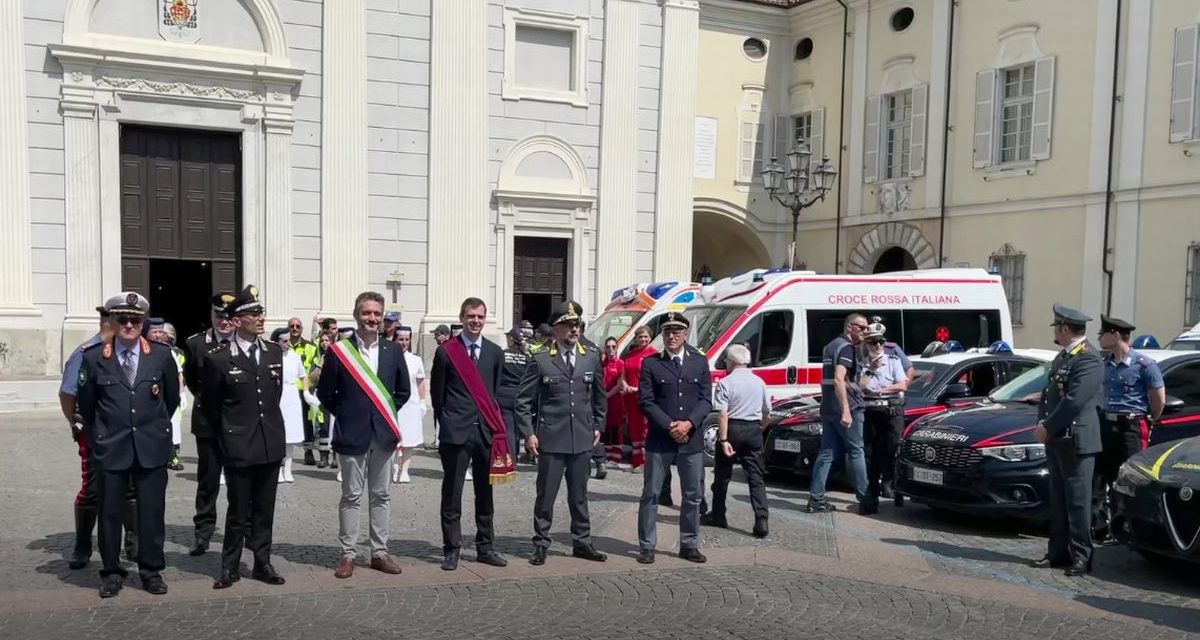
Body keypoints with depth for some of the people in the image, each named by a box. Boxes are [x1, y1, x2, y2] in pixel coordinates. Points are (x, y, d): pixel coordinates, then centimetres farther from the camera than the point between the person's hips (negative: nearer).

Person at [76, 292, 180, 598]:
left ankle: (151, 571, 20)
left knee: (152, 511, 6)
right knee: (110, 512, 7)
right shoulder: (94, 358, -2)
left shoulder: (162, 355, -1)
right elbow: (85, 404, 9)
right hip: (110, 448, 0)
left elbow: (172, 398, 12)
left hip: (152, 448, 0)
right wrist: (97, 437, 11)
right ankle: (111, 572, 21)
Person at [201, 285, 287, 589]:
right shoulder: (218, 358, -8)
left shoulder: (274, 352, 5)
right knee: (238, 510, 5)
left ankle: (262, 563, 24)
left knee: (264, 509, 13)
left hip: (271, 442, 4)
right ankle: (230, 567, 19)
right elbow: (211, 405, 3)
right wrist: (228, 436, 9)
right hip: (238, 446, -4)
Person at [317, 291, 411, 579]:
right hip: (352, 434, -3)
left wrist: (386, 414, 6)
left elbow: (403, 391, 13)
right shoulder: (339, 350, -5)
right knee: (351, 496, 4)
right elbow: (325, 392, 2)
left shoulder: (393, 351, 5)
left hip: (384, 434, 3)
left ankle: (379, 552, 18)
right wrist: (345, 415, 1)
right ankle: (348, 554, 12)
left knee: (381, 495, 9)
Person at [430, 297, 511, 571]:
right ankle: (451, 549, 12)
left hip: (487, 430, 3)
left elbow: (497, 391, 13)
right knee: (452, 492, 2)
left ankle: (485, 547, 20)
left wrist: (495, 422, 7)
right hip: (456, 431, -3)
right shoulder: (446, 351, 0)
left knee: (485, 492, 10)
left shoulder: (495, 352, 9)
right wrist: (445, 424, 5)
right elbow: (437, 393, 5)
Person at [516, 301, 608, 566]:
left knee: (579, 494, 13)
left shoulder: (592, 358, 7)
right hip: (550, 440, -3)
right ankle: (541, 544, 17)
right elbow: (524, 400, 0)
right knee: (546, 495, 5)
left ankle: (582, 542, 25)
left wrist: (598, 426, 12)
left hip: (583, 439, 3)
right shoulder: (540, 360, -3)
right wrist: (528, 433, -6)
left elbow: (599, 396, 17)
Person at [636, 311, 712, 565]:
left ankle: (689, 545, 22)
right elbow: (645, 401, -5)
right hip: (659, 440, -2)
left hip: (692, 440, 3)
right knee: (651, 495, 3)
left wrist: (688, 423, -13)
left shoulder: (700, 362, 7)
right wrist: (669, 426, -14)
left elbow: (706, 399, 3)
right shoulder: (651, 364, 0)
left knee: (693, 495, 10)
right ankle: (647, 546, 12)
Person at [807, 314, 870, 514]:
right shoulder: (847, 347, -11)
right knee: (857, 452, 1)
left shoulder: (830, 346, 19)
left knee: (827, 453, 7)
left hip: (827, 408, 8)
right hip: (847, 408, -8)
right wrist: (846, 411, -27)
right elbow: (839, 380, -22)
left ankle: (816, 499, 4)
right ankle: (865, 501, 5)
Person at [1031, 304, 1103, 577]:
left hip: (1076, 440, -9)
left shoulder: (1088, 360, -15)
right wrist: (1042, 424, 6)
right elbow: (1049, 393, 19)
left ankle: (1081, 556, 5)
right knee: (1059, 500, 13)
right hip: (1056, 440, 9)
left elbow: (1074, 401, -21)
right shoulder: (1062, 356, 15)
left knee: (1078, 500, -2)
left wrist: (1047, 428, -15)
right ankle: (1058, 552, 20)